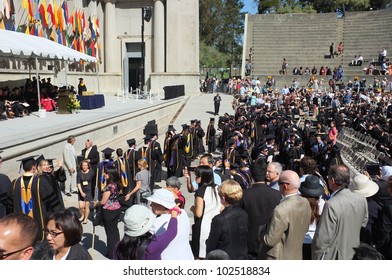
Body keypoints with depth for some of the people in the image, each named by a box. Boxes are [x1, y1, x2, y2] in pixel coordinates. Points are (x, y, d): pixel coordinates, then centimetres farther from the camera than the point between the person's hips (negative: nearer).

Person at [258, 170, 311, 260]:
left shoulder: (280, 211, -31)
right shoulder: (305, 203, -7)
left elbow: (270, 241, -23)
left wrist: (263, 228, -6)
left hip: (278, 258, -7)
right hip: (296, 256, 7)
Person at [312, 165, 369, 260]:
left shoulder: (331, 205, -30)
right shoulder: (362, 199, -9)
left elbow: (322, 239, -25)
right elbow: (363, 224, 7)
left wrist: (317, 258, -12)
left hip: (333, 257, -6)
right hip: (353, 255, 6)